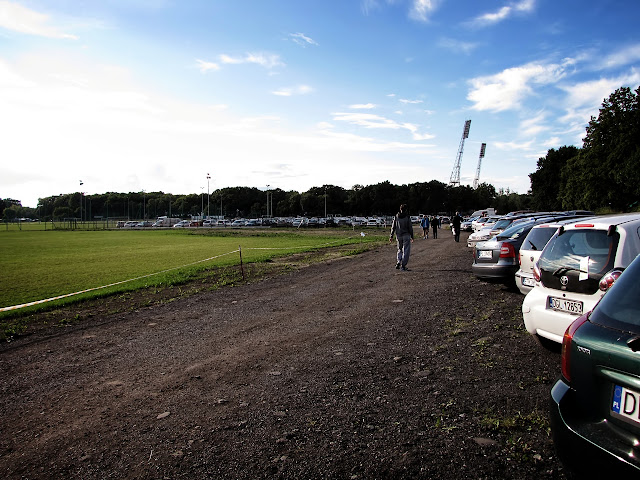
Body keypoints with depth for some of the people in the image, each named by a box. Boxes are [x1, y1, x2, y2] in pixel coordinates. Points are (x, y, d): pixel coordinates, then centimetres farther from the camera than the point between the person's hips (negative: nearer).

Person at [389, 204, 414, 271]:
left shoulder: (396, 216, 1)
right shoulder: (407, 217, -8)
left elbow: (393, 227, 4)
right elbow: (410, 228, -6)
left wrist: (391, 236, 9)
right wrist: (412, 237, 1)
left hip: (398, 236, 4)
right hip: (406, 235, -4)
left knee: (400, 249, 20)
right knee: (406, 251, 2)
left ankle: (398, 262, 5)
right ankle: (403, 266, -1)